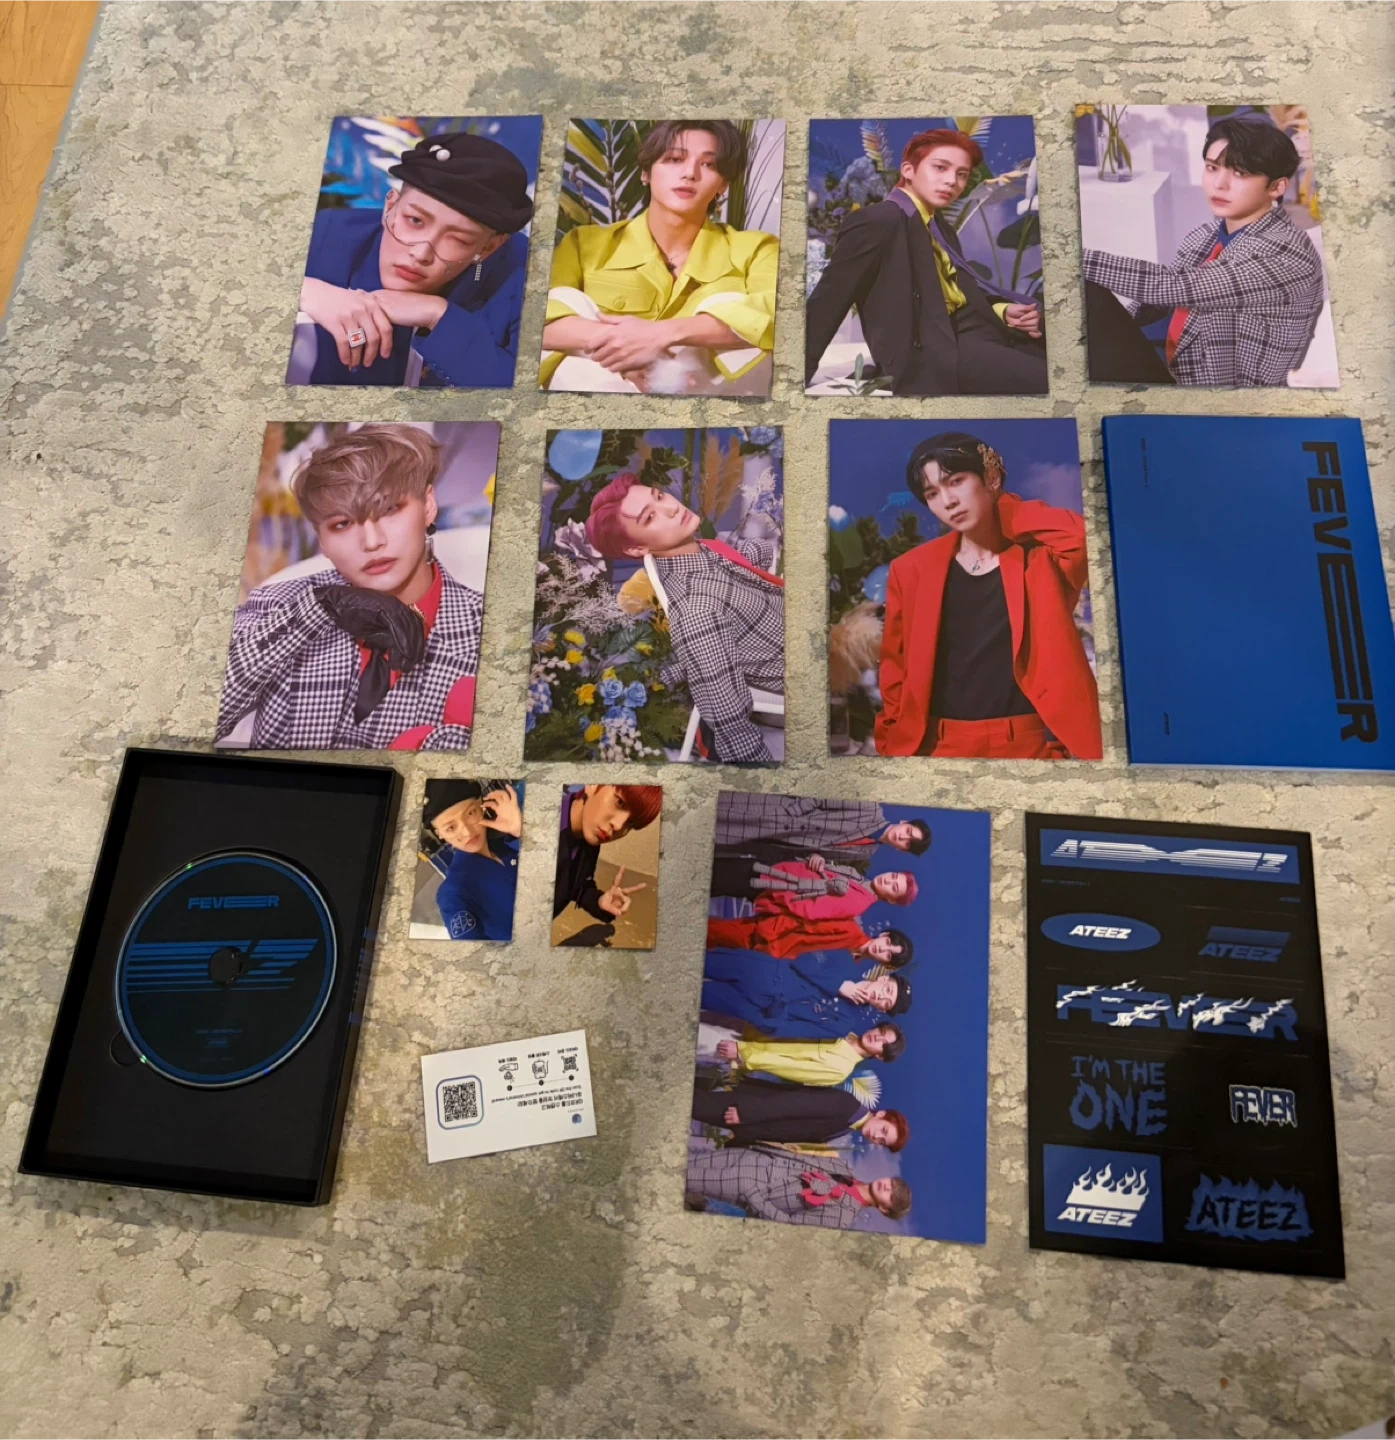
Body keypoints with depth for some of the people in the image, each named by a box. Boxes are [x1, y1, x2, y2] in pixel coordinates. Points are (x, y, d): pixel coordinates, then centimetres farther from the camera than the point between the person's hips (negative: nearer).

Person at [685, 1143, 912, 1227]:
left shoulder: (843, 1216, -14)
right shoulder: (847, 1174, 4)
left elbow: (789, 1222, -16)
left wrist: (751, 1196, -19)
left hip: (754, 1186, -5)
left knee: (684, 1176, -10)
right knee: (691, 1159, 0)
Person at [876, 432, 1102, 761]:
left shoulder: (1040, 559, 2)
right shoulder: (912, 571, 4)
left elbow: (1083, 536, -20)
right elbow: (896, 674, 7)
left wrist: (1008, 511, -5)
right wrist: (896, 748, 0)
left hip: (1033, 744, -1)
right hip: (942, 747, 1)